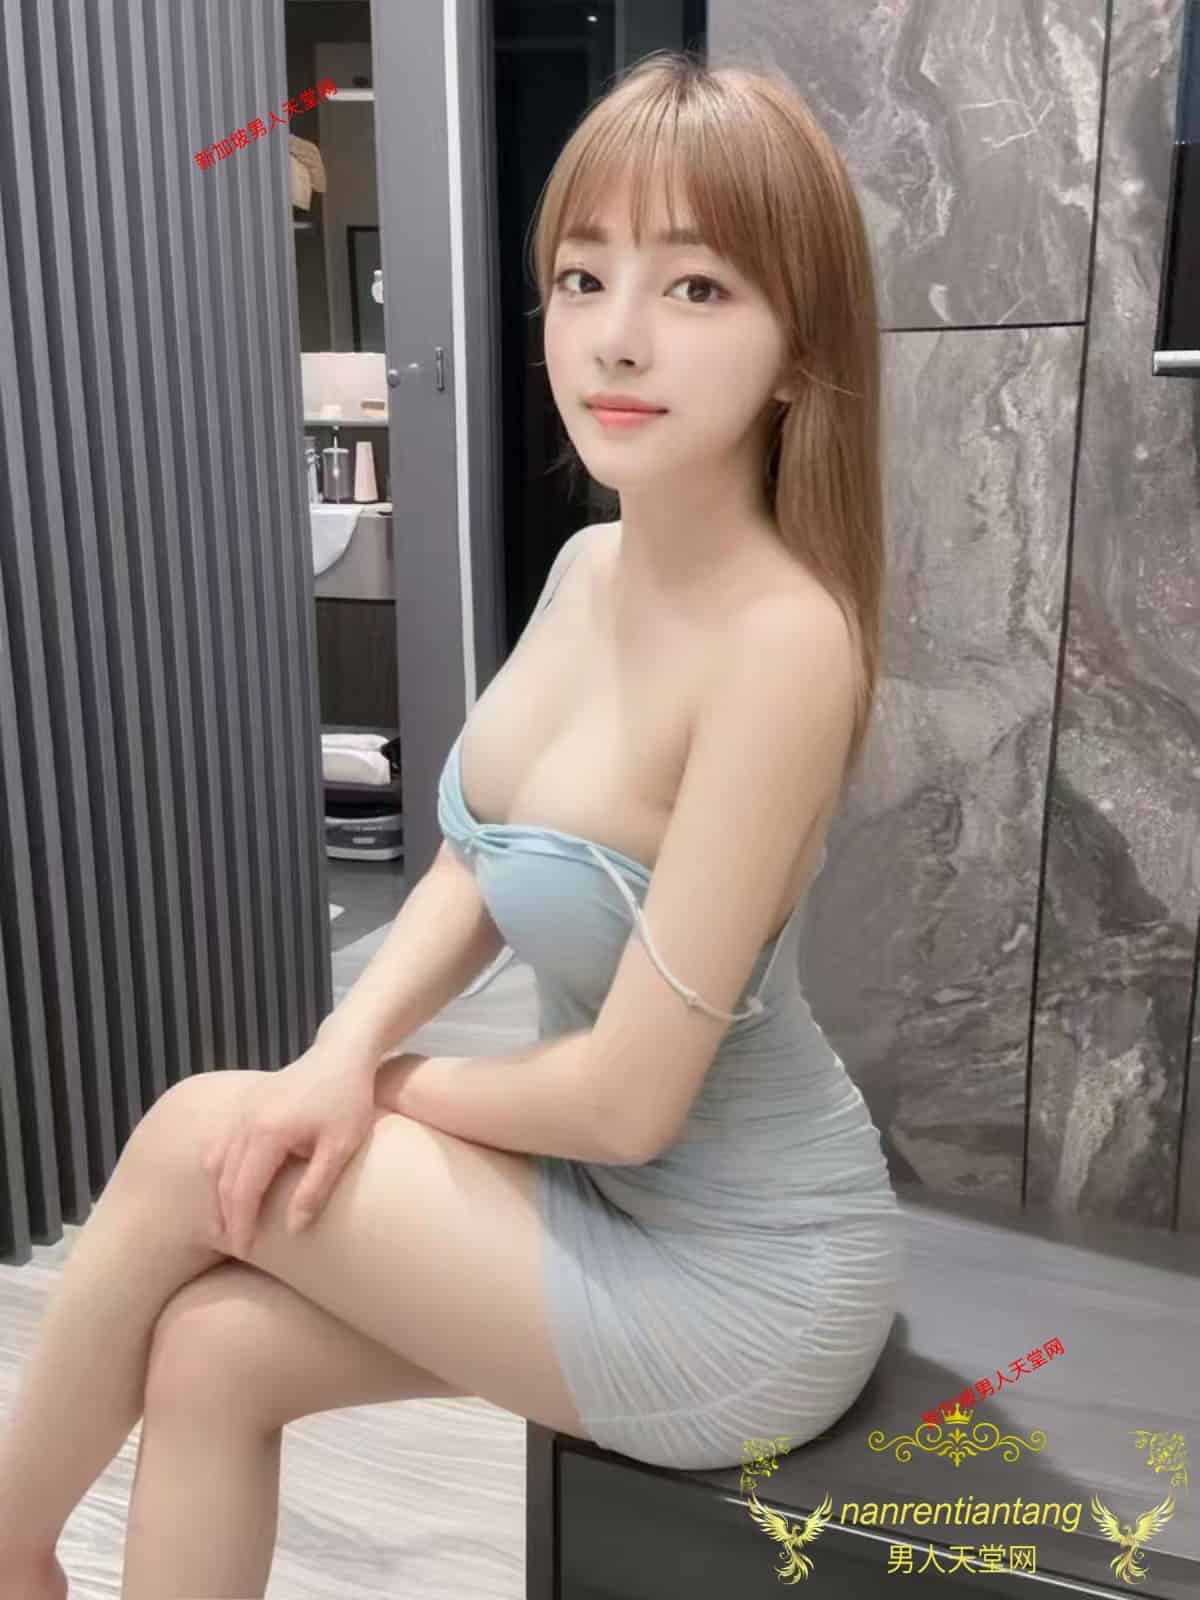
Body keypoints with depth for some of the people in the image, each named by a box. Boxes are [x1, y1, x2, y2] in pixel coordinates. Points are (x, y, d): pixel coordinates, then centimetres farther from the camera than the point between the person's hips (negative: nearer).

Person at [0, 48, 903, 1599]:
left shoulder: (782, 642, -29)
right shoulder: (589, 565, -2)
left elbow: (627, 1094, -25)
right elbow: (473, 872, 4)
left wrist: (392, 1086, -7)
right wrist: (344, 1053, -14)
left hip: (741, 1278, -6)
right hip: (611, 1188, 7)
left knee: (195, 1144, -8)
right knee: (211, 1350, -3)